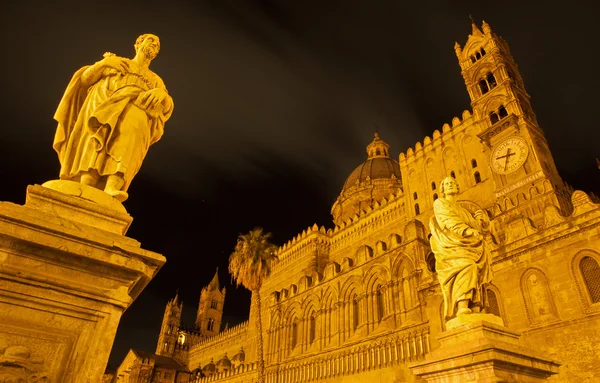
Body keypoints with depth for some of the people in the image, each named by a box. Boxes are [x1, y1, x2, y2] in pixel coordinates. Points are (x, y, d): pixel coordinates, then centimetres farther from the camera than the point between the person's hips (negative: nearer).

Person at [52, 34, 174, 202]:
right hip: (105, 103, 1)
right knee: (101, 127, -34)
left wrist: (162, 94, -9)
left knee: (134, 121, -36)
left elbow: (167, 107, 13)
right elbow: (85, 78, 20)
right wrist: (103, 63, 4)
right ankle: (85, 187, -45)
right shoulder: (115, 62, 30)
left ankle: (113, 187, -53)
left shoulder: (156, 80, 32)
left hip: (137, 107, 0)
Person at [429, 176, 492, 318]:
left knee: (476, 275, -15)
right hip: (453, 244, -6)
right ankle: (462, 308, -43)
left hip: (469, 246, 6)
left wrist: (482, 219, 2)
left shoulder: (464, 211, 35)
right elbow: (448, 220, -3)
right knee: (465, 266, -31)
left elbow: (482, 228, 25)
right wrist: (466, 230, -19)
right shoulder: (439, 203, 17)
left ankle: (476, 312, -25)